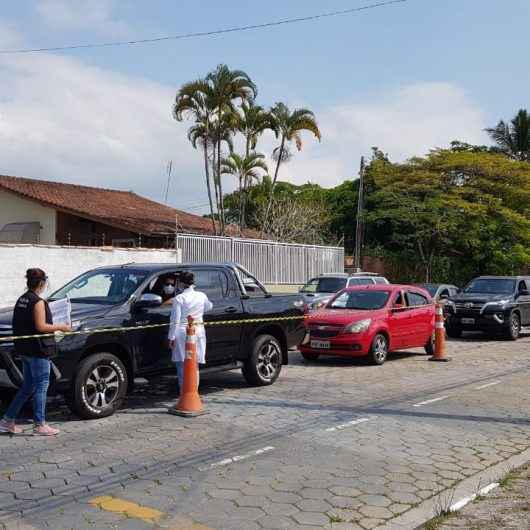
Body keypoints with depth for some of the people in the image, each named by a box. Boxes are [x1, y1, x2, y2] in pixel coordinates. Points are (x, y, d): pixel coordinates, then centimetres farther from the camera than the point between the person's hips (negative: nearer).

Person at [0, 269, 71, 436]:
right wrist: (60, 327, -8)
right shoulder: (38, 301, -15)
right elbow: (41, 326, -19)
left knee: (28, 386, 18)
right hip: (38, 349, -9)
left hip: (25, 349, 9)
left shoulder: (21, 299, 11)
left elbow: (20, 324, 16)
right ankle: (39, 425, 5)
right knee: (41, 385, 0)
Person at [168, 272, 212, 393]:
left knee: (182, 365, 3)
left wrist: (171, 337, -5)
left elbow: (175, 320, -10)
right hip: (198, 333, 4)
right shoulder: (202, 296, 3)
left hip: (182, 334, -4)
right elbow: (209, 307, 24)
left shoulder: (179, 298, -9)